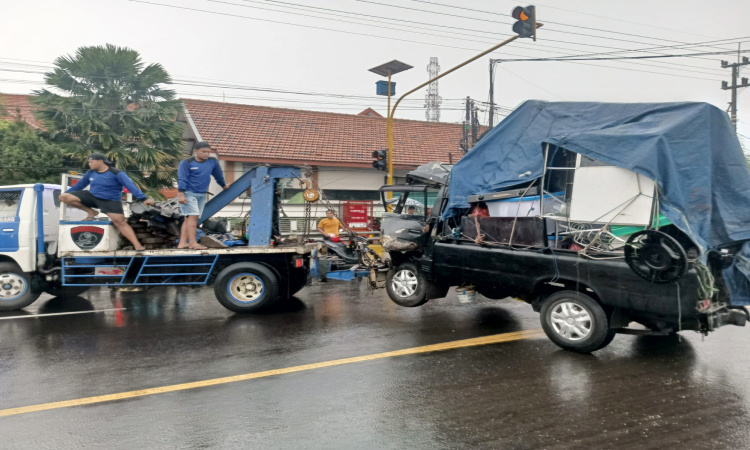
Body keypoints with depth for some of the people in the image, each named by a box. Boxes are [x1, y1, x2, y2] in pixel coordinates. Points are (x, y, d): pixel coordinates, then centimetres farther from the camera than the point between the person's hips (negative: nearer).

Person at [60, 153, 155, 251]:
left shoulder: (117, 174, -13)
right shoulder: (90, 173, 6)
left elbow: (131, 186, -21)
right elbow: (80, 184, 22)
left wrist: (143, 199, -30)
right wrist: (65, 193, 28)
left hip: (110, 201, -5)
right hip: (91, 196, 5)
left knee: (119, 221, -20)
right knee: (64, 197, -6)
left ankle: (137, 245, -23)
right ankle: (91, 212, 7)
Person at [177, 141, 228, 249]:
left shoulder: (213, 162, 7)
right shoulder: (186, 163, -6)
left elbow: (218, 175, 24)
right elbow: (182, 179, -10)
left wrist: (223, 185, 39)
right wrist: (181, 194, -18)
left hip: (202, 195, 5)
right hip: (189, 193, -5)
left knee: (189, 218, 5)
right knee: (193, 216, -15)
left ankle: (182, 243, 5)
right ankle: (192, 243, -16)